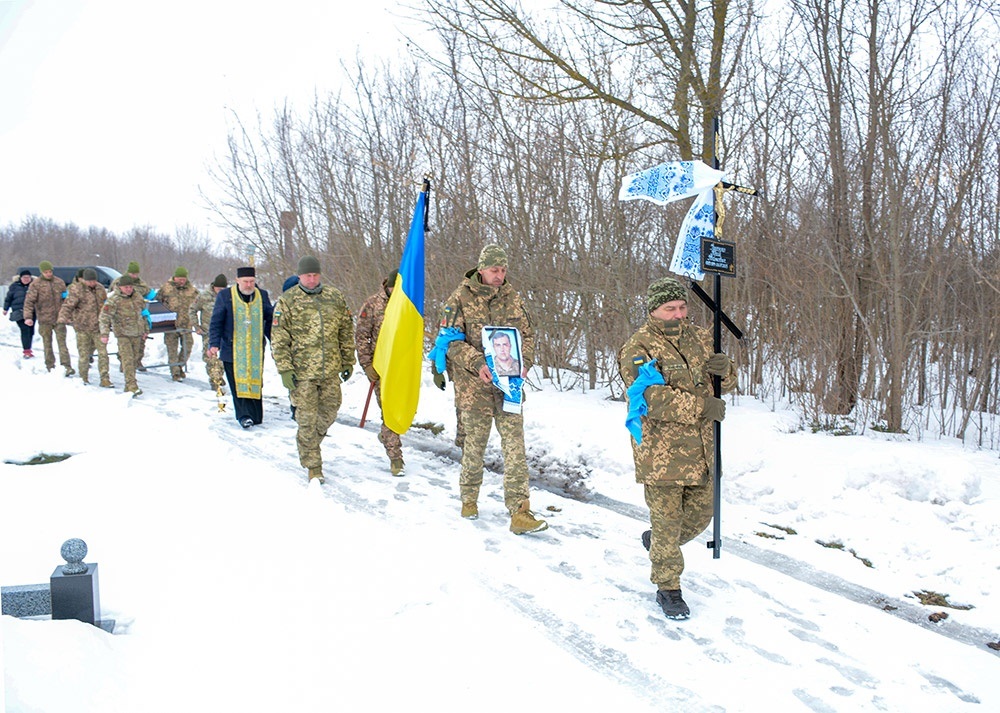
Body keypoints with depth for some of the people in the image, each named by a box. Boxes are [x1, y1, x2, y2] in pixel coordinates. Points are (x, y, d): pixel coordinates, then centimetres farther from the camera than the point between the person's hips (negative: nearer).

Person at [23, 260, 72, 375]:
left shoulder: (59, 282, 8)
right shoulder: (35, 284, -2)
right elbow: (29, 301, -6)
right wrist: (28, 317, -17)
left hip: (59, 318, 1)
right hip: (44, 320, -1)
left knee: (62, 342, -5)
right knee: (47, 344, 7)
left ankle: (67, 366, -9)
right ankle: (50, 367, 15)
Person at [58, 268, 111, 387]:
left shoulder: (100, 288, 8)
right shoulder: (77, 290, -9)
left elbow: (105, 304, 24)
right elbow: (68, 305, -17)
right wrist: (63, 317, -34)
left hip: (98, 327, 4)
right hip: (83, 328, -4)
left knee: (103, 353, -1)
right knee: (84, 355, 3)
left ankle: (104, 379, 4)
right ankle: (84, 378, 18)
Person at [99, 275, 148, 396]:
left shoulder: (137, 296, 8)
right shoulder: (113, 299, -11)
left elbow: (143, 313, 20)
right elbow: (104, 317, -14)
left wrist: (145, 330, 21)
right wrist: (104, 333, -23)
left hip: (137, 334, 6)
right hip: (123, 334, -6)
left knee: (134, 359, 9)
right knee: (127, 359, -15)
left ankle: (128, 386, 20)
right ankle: (132, 386, -20)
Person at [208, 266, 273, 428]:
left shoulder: (262, 296, 8)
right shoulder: (225, 296, 0)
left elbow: (270, 321, 17)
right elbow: (216, 323, 0)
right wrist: (214, 344, -10)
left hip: (256, 351, 2)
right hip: (233, 350, -2)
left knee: (255, 382, 4)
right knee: (238, 383, -5)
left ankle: (255, 416, 12)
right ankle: (244, 415, -2)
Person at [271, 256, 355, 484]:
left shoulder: (335, 298, 6)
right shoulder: (287, 301, -3)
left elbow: (346, 331, 13)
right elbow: (279, 339, -4)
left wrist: (348, 361, 12)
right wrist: (285, 369, -10)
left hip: (330, 371, 4)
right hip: (302, 372, -3)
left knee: (329, 412, 13)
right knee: (307, 420, -2)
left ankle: (309, 444, 39)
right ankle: (313, 467, 8)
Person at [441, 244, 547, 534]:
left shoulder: (512, 297, 8)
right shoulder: (460, 299, -3)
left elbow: (527, 334, 14)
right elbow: (452, 340, -7)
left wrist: (524, 362, -4)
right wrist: (477, 363, -20)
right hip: (474, 384, -3)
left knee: (515, 445, -4)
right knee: (475, 442, 8)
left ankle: (519, 512, -3)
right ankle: (469, 499, 30)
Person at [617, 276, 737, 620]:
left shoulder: (699, 338, 11)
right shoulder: (638, 347, -10)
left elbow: (726, 382, 18)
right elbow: (652, 398, -22)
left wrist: (724, 369, -7)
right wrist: (701, 406, -21)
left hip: (699, 450, 7)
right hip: (660, 453, -6)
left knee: (700, 515, 17)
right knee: (667, 520, 1)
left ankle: (657, 541, 45)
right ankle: (668, 588, 17)